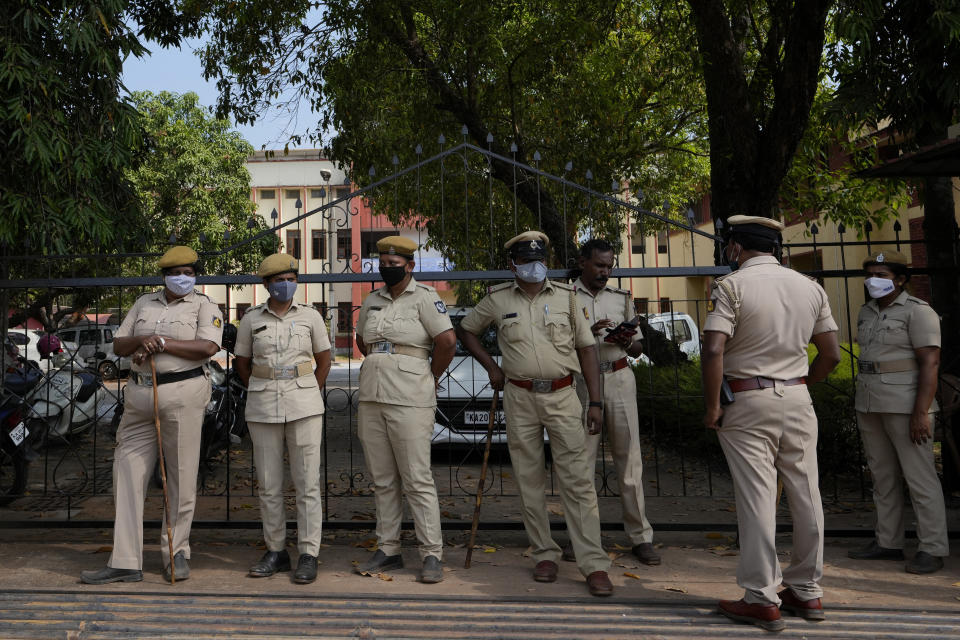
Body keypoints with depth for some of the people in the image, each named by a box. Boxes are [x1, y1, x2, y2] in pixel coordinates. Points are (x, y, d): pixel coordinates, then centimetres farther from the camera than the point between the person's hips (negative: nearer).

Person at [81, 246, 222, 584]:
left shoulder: (205, 307, 3)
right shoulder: (144, 303, 18)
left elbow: (208, 347, -13)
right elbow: (118, 345, 14)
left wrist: (161, 343, -12)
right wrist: (141, 340, -7)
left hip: (183, 394, -5)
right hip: (140, 394, 5)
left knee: (182, 477, 1)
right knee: (128, 473, 3)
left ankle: (176, 554, 15)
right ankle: (125, 562, 10)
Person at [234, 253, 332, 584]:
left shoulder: (310, 316, 0)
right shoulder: (251, 318, 3)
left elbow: (324, 359, 9)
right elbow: (242, 363, 13)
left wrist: (308, 399, 8)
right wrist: (265, 394, 11)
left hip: (303, 406, -2)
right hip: (263, 408, 2)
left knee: (307, 482, -2)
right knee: (268, 483, 8)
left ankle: (309, 555, 7)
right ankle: (276, 551, 21)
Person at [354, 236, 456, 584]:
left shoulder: (424, 297, -5)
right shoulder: (372, 300, 14)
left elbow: (447, 342, -14)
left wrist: (429, 379, -2)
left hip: (409, 400, -6)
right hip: (371, 398, 7)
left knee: (417, 479, -4)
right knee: (383, 480, 12)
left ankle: (432, 555, 5)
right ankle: (388, 551, 22)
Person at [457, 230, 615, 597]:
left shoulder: (565, 296, 4)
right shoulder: (498, 299, 5)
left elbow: (586, 347, 4)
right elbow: (466, 330, 19)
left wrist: (596, 401, -1)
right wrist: (491, 367, 7)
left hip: (562, 395, -1)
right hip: (519, 397, 1)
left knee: (578, 480, -5)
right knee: (529, 481, 7)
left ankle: (594, 564, 0)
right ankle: (545, 555, 21)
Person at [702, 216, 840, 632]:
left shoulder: (731, 285, -9)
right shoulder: (810, 287, 8)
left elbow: (713, 351, -19)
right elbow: (831, 355, 10)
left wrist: (712, 406, -10)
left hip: (748, 403, -5)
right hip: (798, 401, 5)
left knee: (756, 500, 0)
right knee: (806, 496, 12)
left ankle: (762, 600, 8)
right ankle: (807, 591, 25)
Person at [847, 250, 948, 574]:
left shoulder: (917, 311, -8)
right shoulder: (867, 312, 14)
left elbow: (930, 362, -15)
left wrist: (920, 412, -21)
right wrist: (862, 408, 16)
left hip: (905, 405, -8)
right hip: (871, 406, 8)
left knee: (919, 476, -3)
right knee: (883, 477, 11)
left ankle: (932, 549, 5)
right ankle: (888, 543, 20)